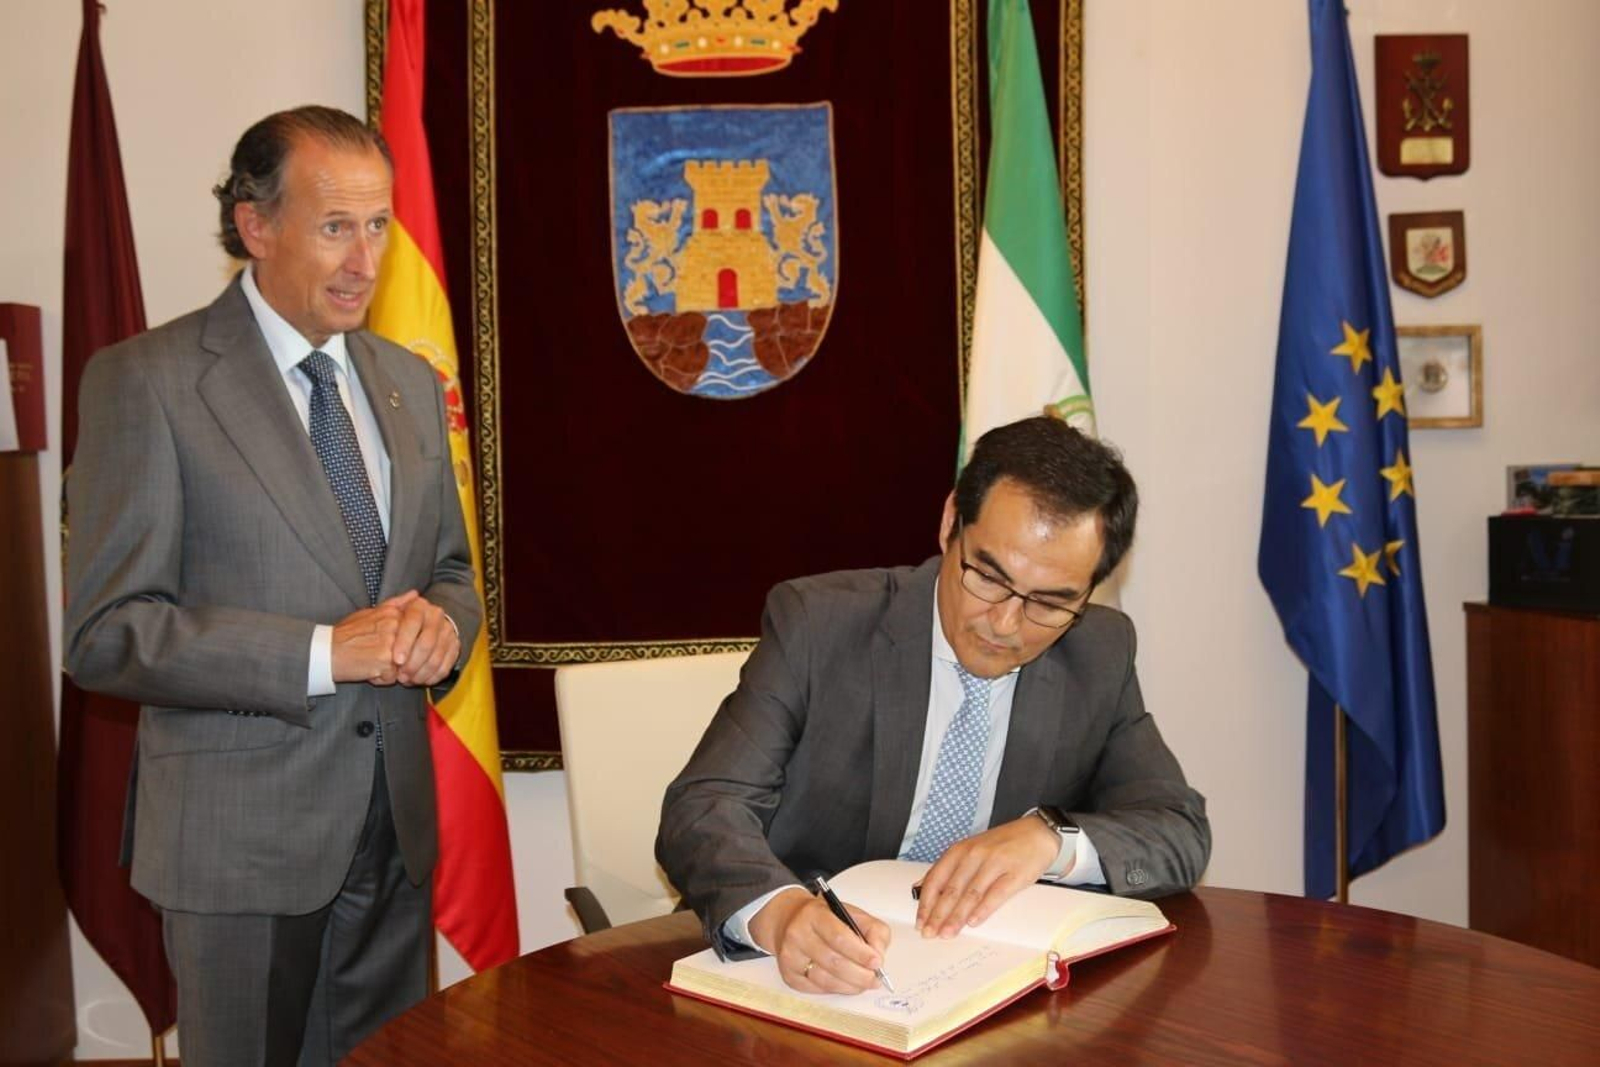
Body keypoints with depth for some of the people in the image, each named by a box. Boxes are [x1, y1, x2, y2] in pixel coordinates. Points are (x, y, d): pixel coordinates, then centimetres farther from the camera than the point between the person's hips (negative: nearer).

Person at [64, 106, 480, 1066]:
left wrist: (441, 621, -8)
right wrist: (323, 653, -21)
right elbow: (106, 634, -13)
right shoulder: (146, 381, -10)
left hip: (396, 832, 5)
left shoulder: (410, 383, 9)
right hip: (243, 839, -5)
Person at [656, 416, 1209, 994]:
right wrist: (779, 912, -38)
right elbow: (705, 806, -16)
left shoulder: (1101, 657, -1)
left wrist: (1051, 839, -22)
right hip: (813, 980, -2)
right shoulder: (817, 623, -11)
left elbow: (1182, 833, -1)